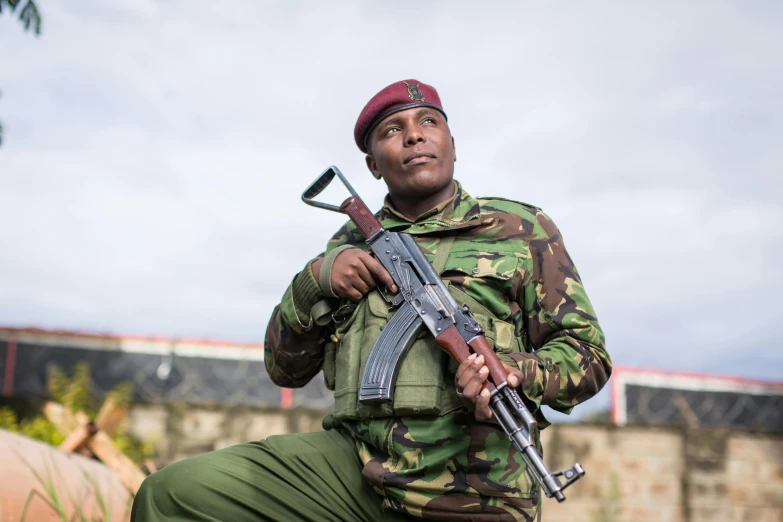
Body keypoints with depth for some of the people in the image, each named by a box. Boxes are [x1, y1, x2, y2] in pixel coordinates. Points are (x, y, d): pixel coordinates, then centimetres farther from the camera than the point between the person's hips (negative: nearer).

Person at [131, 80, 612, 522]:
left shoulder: (519, 228, 9)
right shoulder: (353, 244, 18)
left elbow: (588, 352, 5)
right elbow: (285, 368, 17)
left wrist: (518, 373, -18)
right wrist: (315, 280, -2)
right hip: (352, 467, 3)